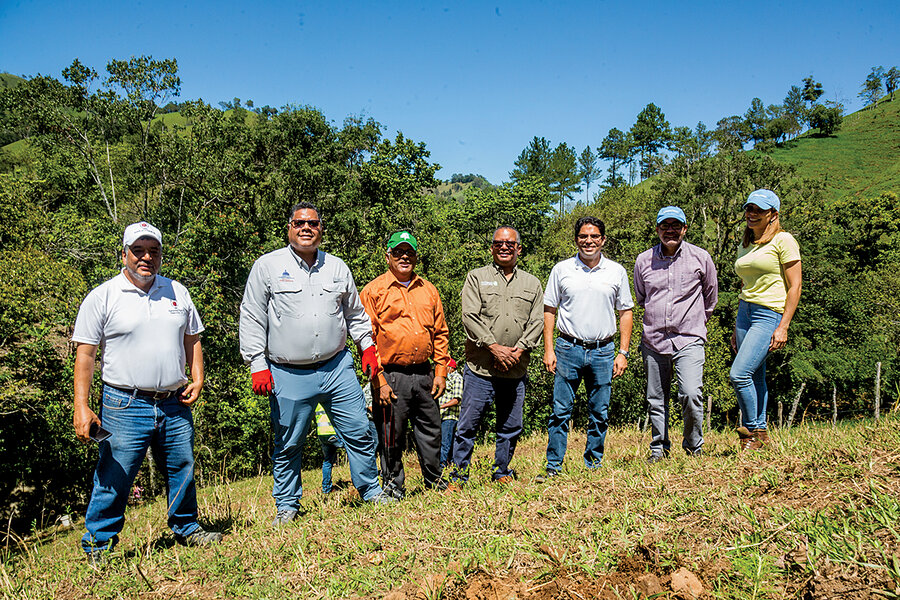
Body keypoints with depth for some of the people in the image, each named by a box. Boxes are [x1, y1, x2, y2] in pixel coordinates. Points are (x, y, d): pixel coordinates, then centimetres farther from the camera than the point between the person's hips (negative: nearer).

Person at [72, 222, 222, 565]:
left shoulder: (177, 292, 11)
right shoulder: (102, 297, -2)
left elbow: (192, 340, 20)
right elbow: (85, 355, -4)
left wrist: (197, 379, 5)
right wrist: (81, 408, -11)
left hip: (175, 404, 4)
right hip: (125, 405, -4)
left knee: (183, 471, 13)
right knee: (114, 477, -1)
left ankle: (186, 527, 32)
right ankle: (99, 544, 16)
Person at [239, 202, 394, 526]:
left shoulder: (337, 267, 11)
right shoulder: (267, 266, 1)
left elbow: (355, 313, 22)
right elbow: (251, 320, 0)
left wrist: (367, 347, 14)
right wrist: (257, 365, -5)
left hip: (338, 368, 3)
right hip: (288, 375, -2)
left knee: (359, 433, 4)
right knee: (287, 445, 6)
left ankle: (371, 491, 22)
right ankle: (286, 506, 23)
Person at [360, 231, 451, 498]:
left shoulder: (428, 290, 13)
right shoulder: (374, 291, -2)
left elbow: (440, 333, 15)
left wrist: (440, 372, 7)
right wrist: (378, 381, -12)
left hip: (424, 375, 4)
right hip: (390, 376, -4)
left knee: (431, 430, 12)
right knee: (392, 435, 4)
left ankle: (434, 479, 29)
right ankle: (393, 484, 21)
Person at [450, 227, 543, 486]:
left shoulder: (532, 284, 13)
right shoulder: (476, 278, 5)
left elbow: (536, 323, 6)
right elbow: (470, 317, -6)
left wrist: (518, 351, -8)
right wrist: (494, 347, -14)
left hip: (516, 370, 3)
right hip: (480, 367, -3)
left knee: (511, 427, 11)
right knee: (468, 425, 0)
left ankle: (502, 472, 28)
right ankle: (459, 475, 14)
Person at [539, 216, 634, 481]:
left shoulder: (617, 272, 6)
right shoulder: (561, 270, 4)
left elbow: (625, 312, 10)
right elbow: (549, 310, 6)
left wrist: (623, 352, 2)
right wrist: (548, 350, -2)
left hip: (603, 351, 1)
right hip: (568, 349, -1)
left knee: (600, 414, 7)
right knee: (561, 411, -1)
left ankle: (594, 465, 19)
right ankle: (554, 466, 8)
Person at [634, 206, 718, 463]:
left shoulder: (701, 258, 1)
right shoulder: (643, 260, 5)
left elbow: (710, 298, 16)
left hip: (689, 340, -2)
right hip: (653, 340, 3)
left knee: (691, 394, -16)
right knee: (656, 399, 8)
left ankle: (694, 447, 6)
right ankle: (659, 449, 25)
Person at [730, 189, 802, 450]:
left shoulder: (783, 240, -6)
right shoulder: (745, 245, 16)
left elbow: (795, 286, -10)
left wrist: (783, 327, -15)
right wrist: (736, 329, 20)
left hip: (770, 315, -7)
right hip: (745, 313, 7)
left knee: (739, 374, -16)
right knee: (755, 377, 9)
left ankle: (751, 430, 0)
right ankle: (760, 433, 17)